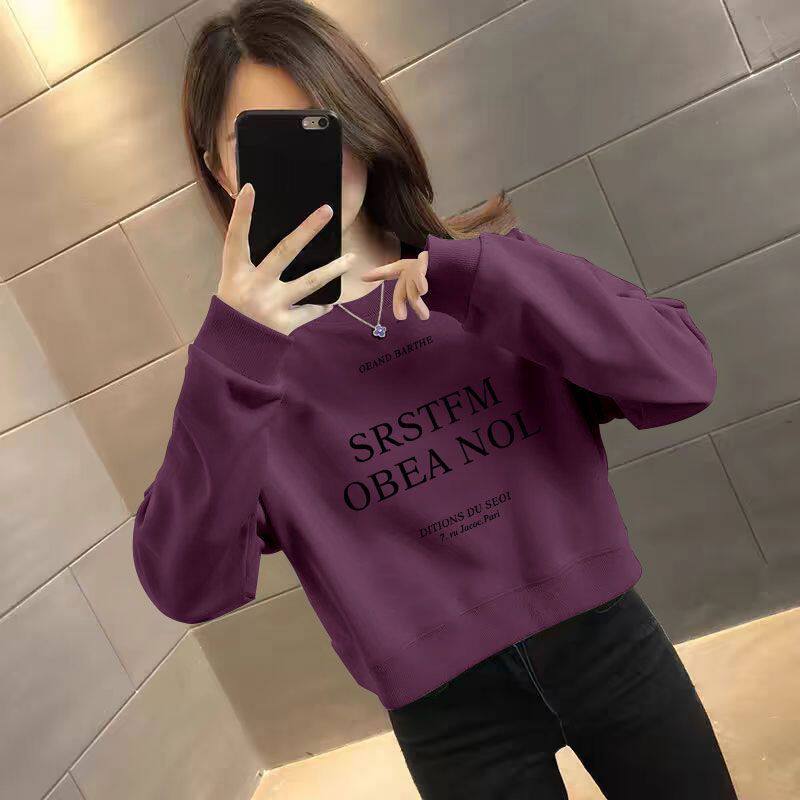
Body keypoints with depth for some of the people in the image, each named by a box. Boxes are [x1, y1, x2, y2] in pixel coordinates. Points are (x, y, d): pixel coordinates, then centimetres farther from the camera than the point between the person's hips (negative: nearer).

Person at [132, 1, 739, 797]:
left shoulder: (483, 261, -3)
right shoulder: (245, 359, -6)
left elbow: (682, 377, -13)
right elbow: (188, 587, -17)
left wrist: (477, 276, -23)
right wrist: (233, 355, -29)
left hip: (600, 634, 2)